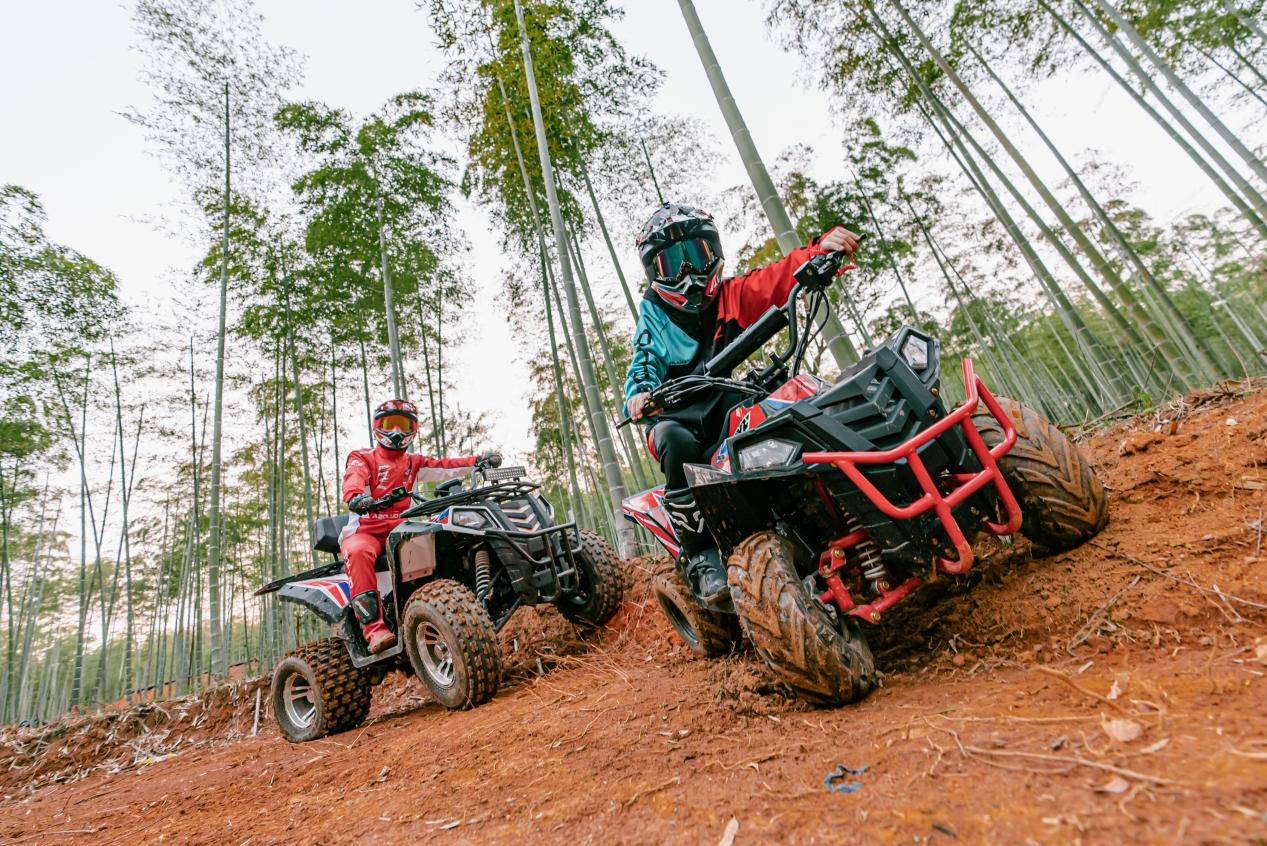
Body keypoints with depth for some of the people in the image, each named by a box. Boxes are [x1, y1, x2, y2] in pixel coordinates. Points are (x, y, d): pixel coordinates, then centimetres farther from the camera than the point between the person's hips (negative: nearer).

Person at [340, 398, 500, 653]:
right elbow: (353, 480, -10)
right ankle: (374, 628, -40)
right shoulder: (362, 458, 13)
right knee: (359, 553, -36)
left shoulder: (414, 463, 23)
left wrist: (479, 460, -11)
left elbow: (445, 467, 6)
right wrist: (356, 497, -35)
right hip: (365, 529, -2)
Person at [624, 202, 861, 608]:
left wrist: (822, 247, -22)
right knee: (677, 444, -35)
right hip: (679, 416, -1)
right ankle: (702, 559, -26)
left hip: (732, 404, 2)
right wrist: (638, 393, -26)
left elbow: (777, 277, -3)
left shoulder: (731, 295, 14)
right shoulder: (653, 314, 12)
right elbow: (645, 361, -3)